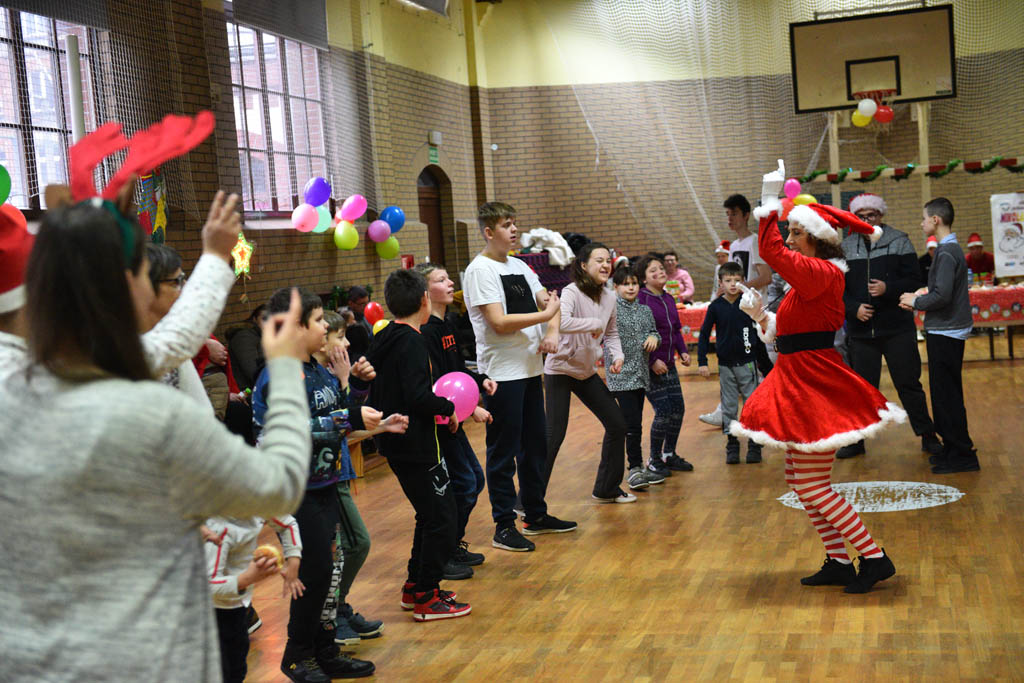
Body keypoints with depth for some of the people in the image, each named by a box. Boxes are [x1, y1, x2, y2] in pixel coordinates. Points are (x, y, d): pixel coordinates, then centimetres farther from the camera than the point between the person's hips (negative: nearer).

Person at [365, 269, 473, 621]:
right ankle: (427, 598, 4)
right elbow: (418, 397, -27)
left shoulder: (383, 340, 10)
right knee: (440, 516, -1)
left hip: (395, 443, 10)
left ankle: (415, 587, 26)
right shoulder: (411, 342, -18)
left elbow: (374, 393, 19)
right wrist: (447, 407, -11)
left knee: (430, 514, 19)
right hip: (416, 446, -10)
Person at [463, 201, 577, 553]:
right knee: (504, 452, -1)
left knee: (535, 445, 15)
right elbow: (499, 323, -20)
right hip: (502, 373, -8)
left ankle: (536, 515, 28)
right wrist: (545, 315, -11)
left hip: (530, 368, 8)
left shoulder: (519, 266, 14)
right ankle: (504, 526, 7)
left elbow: (548, 301, 11)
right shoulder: (480, 270, -12)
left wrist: (552, 332, -10)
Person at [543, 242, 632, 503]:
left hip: (588, 372, 8)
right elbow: (561, 323, -40)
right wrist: (594, 324, -29)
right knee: (554, 435, -12)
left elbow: (611, 334, 15)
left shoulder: (609, 298, 2)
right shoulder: (571, 292, -21)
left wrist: (617, 356, -3)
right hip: (561, 370, -8)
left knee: (617, 425, 10)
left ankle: (607, 490, 26)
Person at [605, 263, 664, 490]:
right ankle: (635, 469, -6)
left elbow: (653, 331, 22)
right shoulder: (611, 308, -6)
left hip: (640, 374, 6)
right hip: (621, 375, -6)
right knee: (632, 423, -11)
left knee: (635, 424, 12)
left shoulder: (645, 311, 13)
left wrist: (654, 337, -1)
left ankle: (638, 469, 19)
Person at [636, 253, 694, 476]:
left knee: (678, 409, 8)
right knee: (663, 412, -8)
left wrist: (682, 351, 8)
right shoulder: (640, 300, -13)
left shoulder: (668, 299, 12)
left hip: (668, 364, 8)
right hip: (649, 367, -8)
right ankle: (654, 460, 8)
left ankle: (669, 454, 25)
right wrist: (653, 361, -18)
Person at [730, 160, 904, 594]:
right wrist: (761, 316, 3)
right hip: (799, 384, 10)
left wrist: (769, 202, -22)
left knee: (813, 485, -7)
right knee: (799, 479, 13)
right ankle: (838, 563, 21)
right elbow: (784, 332, 17)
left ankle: (875, 559, 0)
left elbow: (771, 252, -29)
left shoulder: (823, 273, -15)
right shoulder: (810, 278, 15)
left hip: (816, 388, -10)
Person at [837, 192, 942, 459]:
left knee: (909, 384, 4)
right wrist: (854, 308, -11)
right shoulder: (845, 248, 6)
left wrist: (889, 288, -20)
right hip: (860, 330, 2)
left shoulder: (899, 242, 1)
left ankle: (928, 437, 15)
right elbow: (838, 289, 7)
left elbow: (914, 281, -3)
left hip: (898, 328, -2)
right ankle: (856, 440, 19)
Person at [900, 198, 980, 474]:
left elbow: (942, 296, -24)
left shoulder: (946, 253, -17)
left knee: (947, 395, -5)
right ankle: (953, 448, 25)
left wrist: (916, 302, -9)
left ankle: (962, 456, 0)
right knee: (946, 392, 16)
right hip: (946, 330, 10)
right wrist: (921, 296, 8)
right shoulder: (952, 249, 14)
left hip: (945, 334, -10)